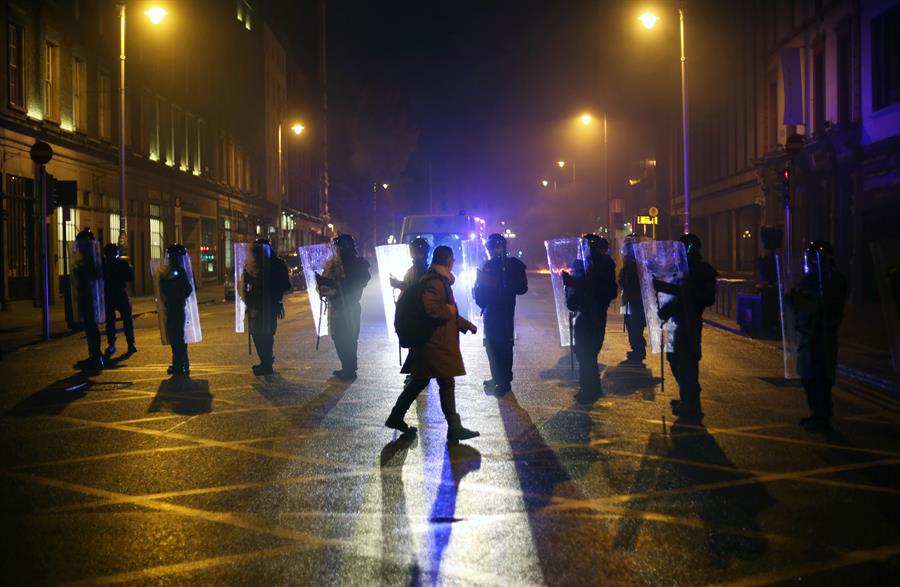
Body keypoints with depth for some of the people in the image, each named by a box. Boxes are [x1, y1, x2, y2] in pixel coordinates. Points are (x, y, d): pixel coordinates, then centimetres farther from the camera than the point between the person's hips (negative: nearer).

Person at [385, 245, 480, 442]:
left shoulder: (439, 280, 16)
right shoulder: (435, 282, -18)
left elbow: (447, 311, 24)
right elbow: (431, 309, -30)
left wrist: (466, 324, 24)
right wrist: (449, 311, -14)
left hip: (436, 342, 10)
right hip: (438, 343, -10)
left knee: (419, 381, 16)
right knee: (447, 384, -4)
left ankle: (396, 417, 22)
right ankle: (454, 428, 3)